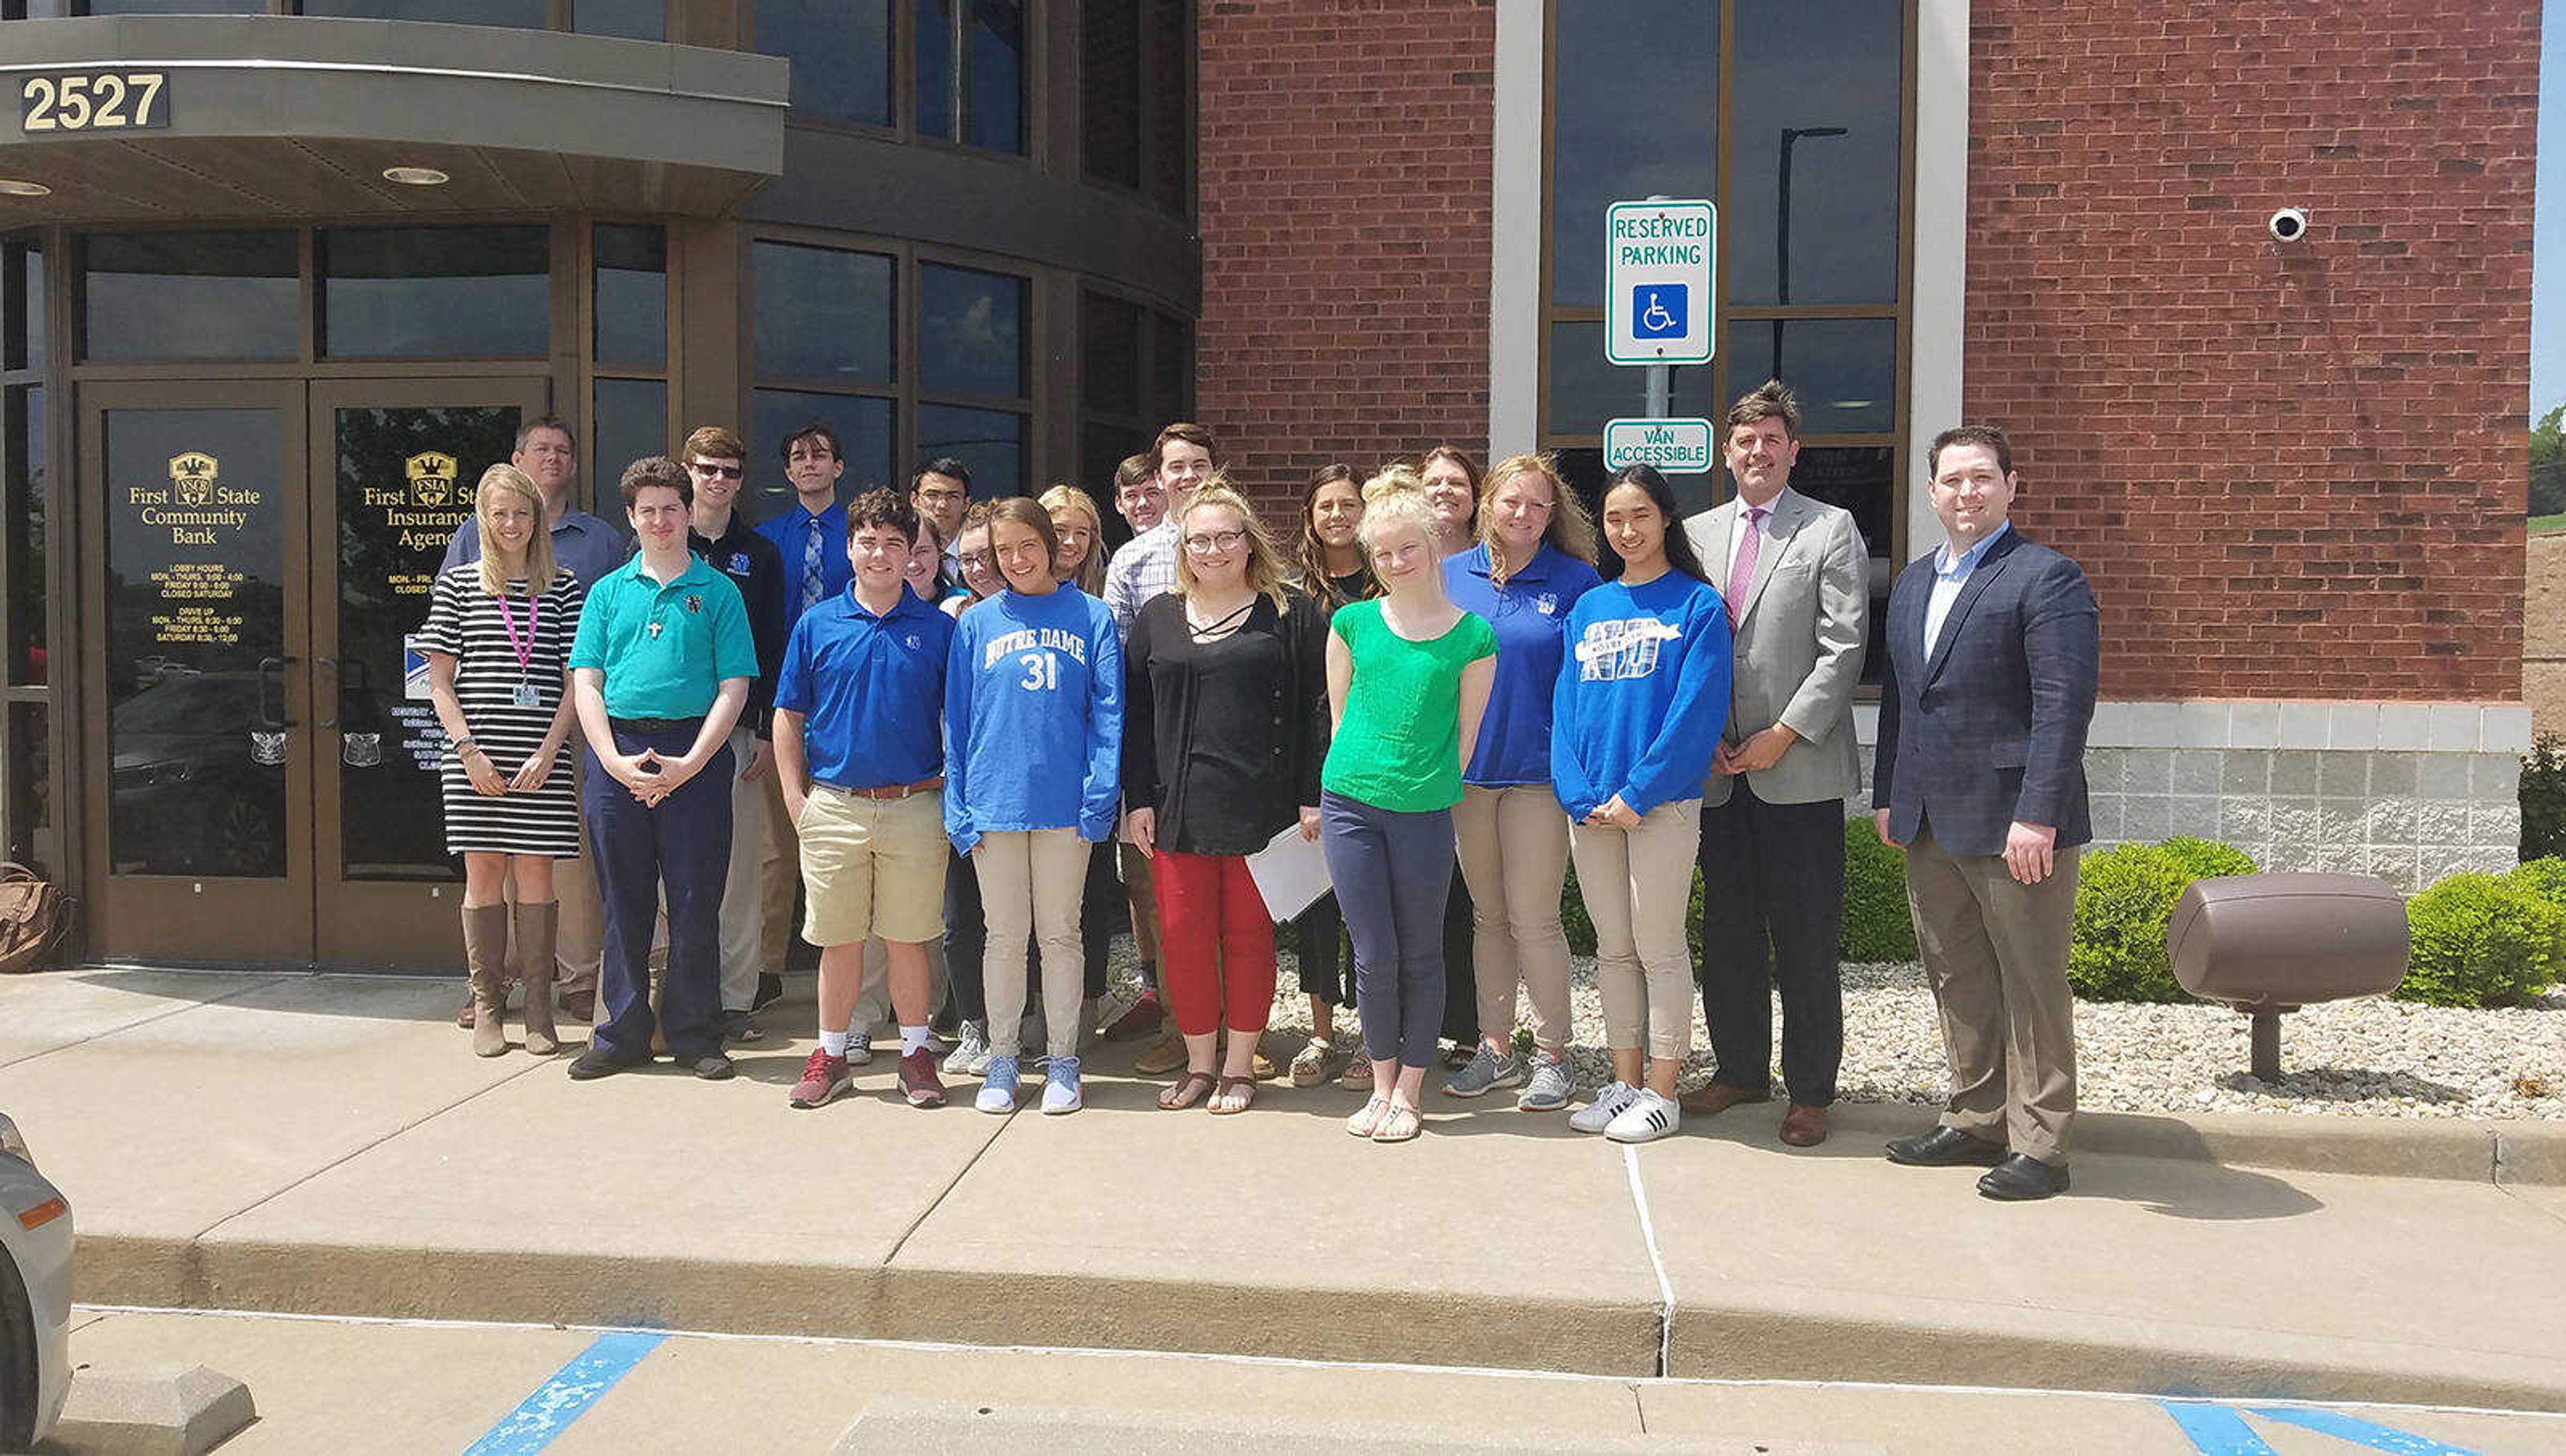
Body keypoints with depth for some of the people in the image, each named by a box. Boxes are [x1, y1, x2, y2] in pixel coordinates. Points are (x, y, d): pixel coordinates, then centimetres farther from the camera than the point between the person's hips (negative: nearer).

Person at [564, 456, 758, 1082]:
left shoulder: (718, 591, 6)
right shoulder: (608, 592, 13)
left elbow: (734, 688, -1)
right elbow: (586, 682, 6)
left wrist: (689, 764, -12)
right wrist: (614, 761, -8)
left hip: (695, 756, -2)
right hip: (617, 756, 2)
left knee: (696, 903, 2)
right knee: (624, 903, 8)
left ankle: (694, 1035, 13)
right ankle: (623, 1035, 18)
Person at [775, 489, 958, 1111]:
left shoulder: (938, 628, 3)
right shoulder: (818, 625, 4)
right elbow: (788, 716, 8)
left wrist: (951, 790, -1)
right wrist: (795, 796, 2)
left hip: (915, 808, -1)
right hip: (834, 805, 1)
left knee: (907, 938, 6)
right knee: (839, 939, 8)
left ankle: (915, 1053, 19)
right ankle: (830, 1054, 21)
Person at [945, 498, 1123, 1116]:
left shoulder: (1091, 617, 3)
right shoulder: (976, 624, 6)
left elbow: (1107, 711, 0)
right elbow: (957, 718, 7)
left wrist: (1101, 796, -9)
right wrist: (958, 806, 0)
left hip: (1065, 803, -1)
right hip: (994, 802, 1)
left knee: (1060, 935, 8)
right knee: (1005, 937, 9)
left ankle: (1063, 1061, 18)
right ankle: (1002, 1059, 20)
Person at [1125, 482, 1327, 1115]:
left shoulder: (1293, 614, 2)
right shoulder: (1158, 619, 11)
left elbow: (1314, 711, -2)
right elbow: (1135, 717, 11)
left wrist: (1311, 799, -7)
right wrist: (1138, 800, 4)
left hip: (1260, 807, -3)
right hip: (1179, 808, 3)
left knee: (1248, 933, 5)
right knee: (1182, 934, 4)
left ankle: (1239, 1065, 18)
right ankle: (1199, 1062, 19)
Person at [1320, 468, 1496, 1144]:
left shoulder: (1472, 636, 0)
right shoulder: (1353, 622, 6)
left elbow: (1466, 733, 4)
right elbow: (1339, 715, 11)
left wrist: (1428, 788, 3)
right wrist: (1350, 783, 8)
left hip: (1425, 814, -1)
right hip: (1350, 804, 1)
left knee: (1420, 956, 7)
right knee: (1374, 956, 4)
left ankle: (1408, 1093, 20)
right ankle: (1382, 1086, 21)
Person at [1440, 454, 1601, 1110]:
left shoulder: (1575, 581, -2)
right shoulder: (1450, 576, 6)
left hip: (1538, 772, -4)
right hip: (1466, 770, 4)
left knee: (1533, 919, -3)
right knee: (1487, 915, 12)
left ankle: (1551, 1056, 11)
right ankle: (1494, 1048, 23)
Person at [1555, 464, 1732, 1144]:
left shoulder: (1697, 605, -2)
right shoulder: (1589, 609, 12)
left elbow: (1697, 709, -10)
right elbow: (1566, 705, 9)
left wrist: (1638, 793, -15)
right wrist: (1578, 794, -4)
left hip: (1661, 801, -5)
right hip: (1590, 803, 5)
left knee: (1659, 947, 0)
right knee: (1613, 948, 11)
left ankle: (1660, 1090, 10)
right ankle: (1624, 1082, 21)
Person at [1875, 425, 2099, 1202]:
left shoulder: (2047, 577, -8)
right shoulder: (1912, 582, 16)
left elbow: (2064, 704, -15)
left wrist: (2037, 816, -20)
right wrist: (1886, 796, 14)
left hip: (2012, 823, -7)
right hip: (1930, 823, 7)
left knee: (2031, 987, 2)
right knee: (1956, 982, 15)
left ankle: (2038, 1146, 11)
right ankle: (1975, 1122, 27)